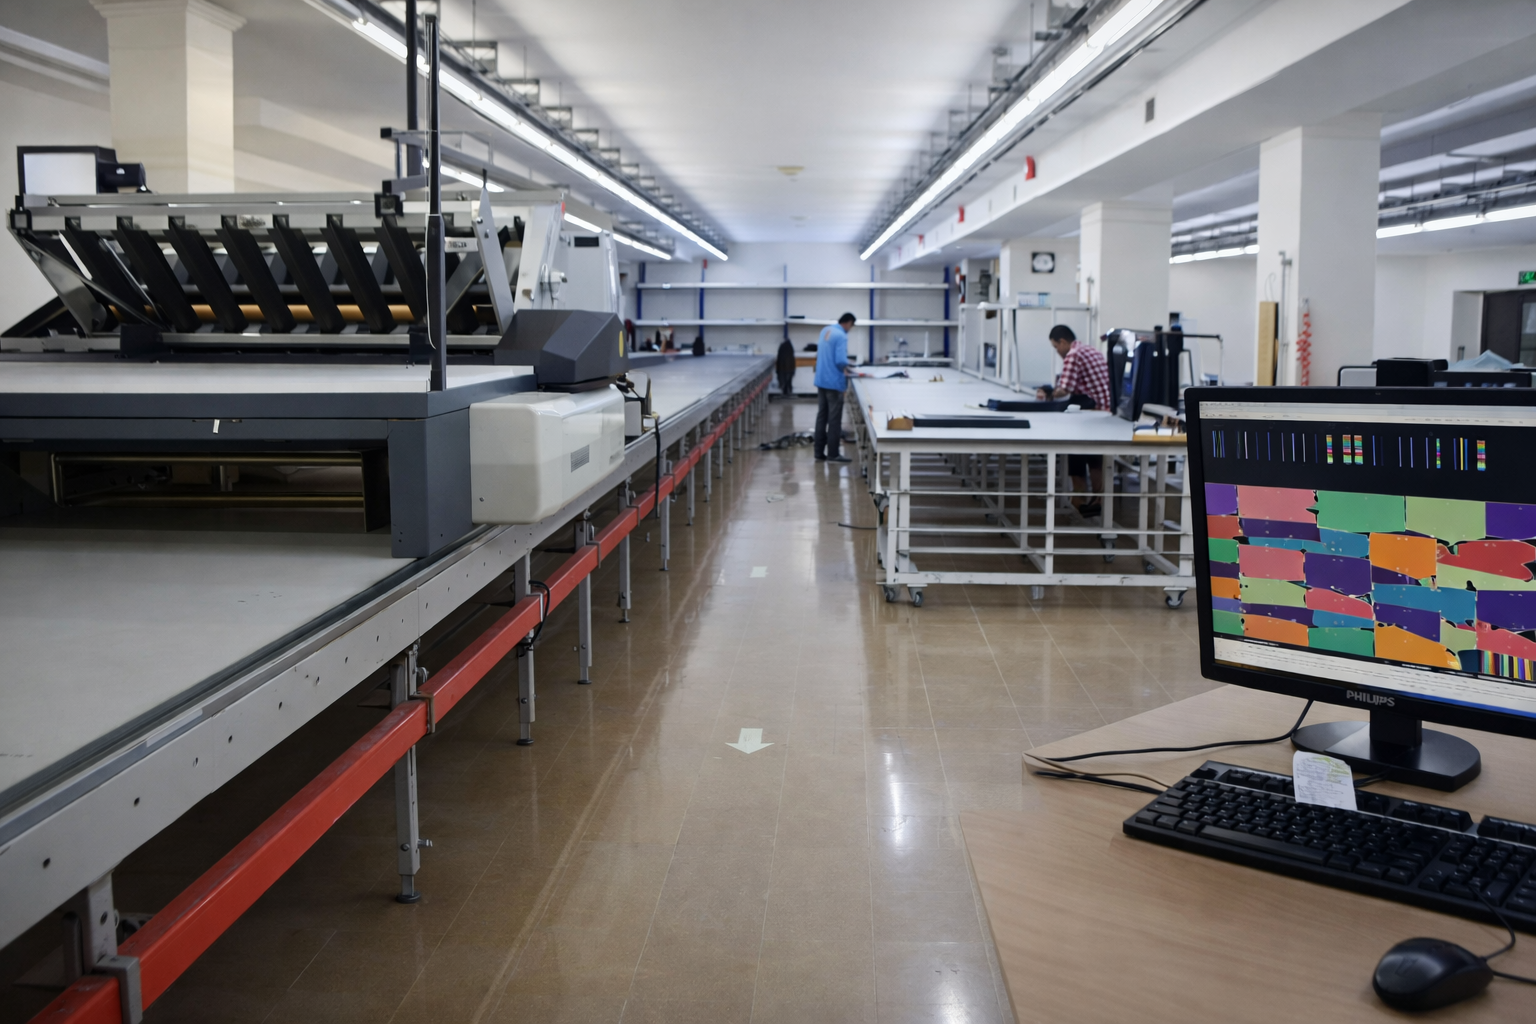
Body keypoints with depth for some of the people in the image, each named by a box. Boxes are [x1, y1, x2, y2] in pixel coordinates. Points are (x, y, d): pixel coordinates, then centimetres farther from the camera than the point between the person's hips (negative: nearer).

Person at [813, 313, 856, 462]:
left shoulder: (825, 330, 9)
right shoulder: (841, 336, -17)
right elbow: (841, 361, -24)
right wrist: (845, 368, -2)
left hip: (821, 380, 8)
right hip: (834, 382, -8)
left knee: (821, 416, 12)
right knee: (834, 419, -1)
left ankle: (819, 452, 14)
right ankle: (833, 454, 3)